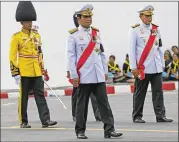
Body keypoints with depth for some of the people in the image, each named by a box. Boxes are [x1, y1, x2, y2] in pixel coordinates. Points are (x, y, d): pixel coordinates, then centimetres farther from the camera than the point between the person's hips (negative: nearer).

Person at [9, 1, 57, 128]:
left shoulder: (36, 36, 12)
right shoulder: (17, 37, -4)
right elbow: (12, 56, -7)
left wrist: (43, 69, 14)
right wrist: (15, 73, -13)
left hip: (36, 72, 5)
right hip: (24, 71, -5)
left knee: (40, 95, -2)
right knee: (23, 97, 3)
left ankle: (45, 120, -6)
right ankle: (23, 122, 11)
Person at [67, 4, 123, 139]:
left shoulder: (96, 32, 13)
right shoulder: (74, 35, -2)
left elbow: (102, 53, 16)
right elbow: (71, 56, -4)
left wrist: (105, 71, 12)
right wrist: (74, 75, -9)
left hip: (98, 76, 4)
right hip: (83, 76, -4)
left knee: (104, 102, -1)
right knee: (82, 104, 4)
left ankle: (109, 129, -2)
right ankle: (80, 131, 12)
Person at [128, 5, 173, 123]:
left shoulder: (156, 29, 11)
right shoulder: (135, 30, -3)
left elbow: (160, 47, 15)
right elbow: (132, 49, -5)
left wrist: (162, 64, 12)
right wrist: (133, 67, -9)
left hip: (156, 68, 4)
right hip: (142, 68, -4)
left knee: (158, 92, 0)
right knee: (140, 93, 4)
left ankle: (160, 116, 0)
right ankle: (137, 116, 11)